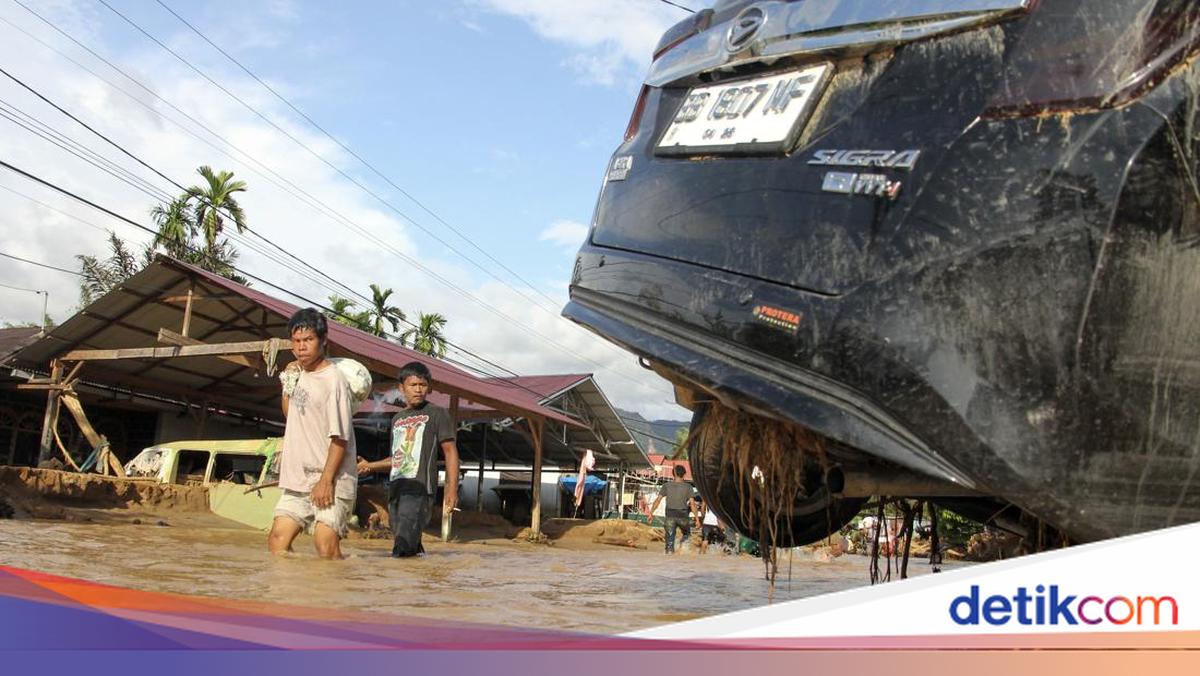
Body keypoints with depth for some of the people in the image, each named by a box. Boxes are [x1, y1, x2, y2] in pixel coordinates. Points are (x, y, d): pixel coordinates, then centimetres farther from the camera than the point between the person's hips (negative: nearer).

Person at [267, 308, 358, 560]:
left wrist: (326, 480, -19)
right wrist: (287, 384, 14)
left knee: (326, 546, -15)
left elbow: (340, 437, -16)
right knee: (277, 541, 4)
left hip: (330, 483, -8)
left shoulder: (333, 379, -13)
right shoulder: (299, 373, 12)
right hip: (298, 481, 8)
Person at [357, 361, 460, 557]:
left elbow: (450, 452, -1)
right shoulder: (397, 419, 22)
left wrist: (452, 489, -9)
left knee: (403, 547, -18)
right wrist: (370, 466, 18)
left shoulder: (437, 414, 4)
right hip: (396, 488, 7)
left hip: (419, 487, -7)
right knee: (412, 548, 5)